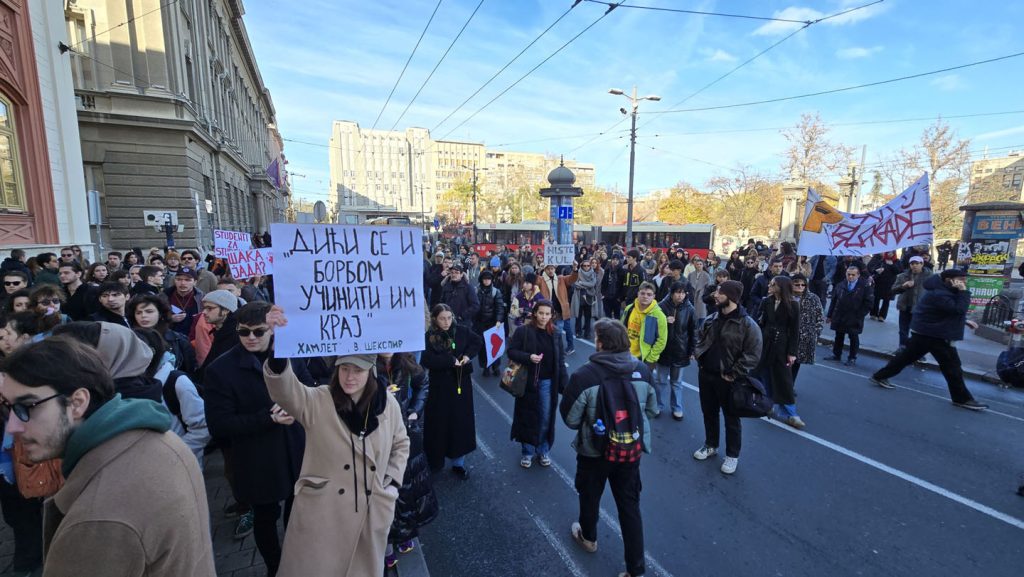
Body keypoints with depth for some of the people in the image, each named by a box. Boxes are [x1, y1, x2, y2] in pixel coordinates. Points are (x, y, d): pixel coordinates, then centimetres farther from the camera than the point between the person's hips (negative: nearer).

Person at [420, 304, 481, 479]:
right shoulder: (429, 337, -10)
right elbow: (426, 360, -21)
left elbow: (478, 342, 12)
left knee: (461, 423, 8)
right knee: (439, 424, 6)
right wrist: (451, 361, -20)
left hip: (461, 384, 3)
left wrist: (468, 355, -6)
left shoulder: (461, 331, -2)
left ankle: (458, 462, 22)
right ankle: (434, 461, 25)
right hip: (439, 386, -2)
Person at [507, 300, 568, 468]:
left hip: (548, 382, 2)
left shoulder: (556, 333, -2)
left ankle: (543, 451, 30)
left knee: (546, 418, 10)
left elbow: (561, 360, 2)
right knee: (527, 417, 9)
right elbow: (511, 351, -5)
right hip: (528, 381, -2)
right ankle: (528, 451, 27)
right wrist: (528, 357, -21)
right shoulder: (524, 331, -10)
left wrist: (565, 383, -1)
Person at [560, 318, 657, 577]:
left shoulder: (584, 375, -27)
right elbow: (652, 410, 1)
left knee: (590, 496, 25)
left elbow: (569, 418, -16)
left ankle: (588, 538, 51)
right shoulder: (643, 370, -13)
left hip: (594, 451, -3)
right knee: (630, 505, 19)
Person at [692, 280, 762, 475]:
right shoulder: (711, 319, 3)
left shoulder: (748, 324, -17)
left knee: (731, 418, 10)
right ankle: (710, 445, 39)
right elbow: (700, 339, 17)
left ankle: (732, 455, 28)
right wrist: (699, 357, 3)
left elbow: (753, 355, -18)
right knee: (709, 413, 19)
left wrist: (733, 374, -17)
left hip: (727, 379, -5)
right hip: (705, 374, 6)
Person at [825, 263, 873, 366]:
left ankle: (852, 358, 17)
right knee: (839, 336, 14)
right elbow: (834, 301, 7)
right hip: (839, 318, 3)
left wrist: (859, 315, -12)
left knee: (854, 338, 8)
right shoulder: (840, 286, 3)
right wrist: (830, 315, 5)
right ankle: (836, 355, 26)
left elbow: (869, 302, -7)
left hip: (854, 319, -3)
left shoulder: (865, 287, -7)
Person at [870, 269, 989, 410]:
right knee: (952, 366, -1)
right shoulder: (938, 294, -23)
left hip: (925, 332, 10)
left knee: (906, 356, 14)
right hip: (933, 334, -10)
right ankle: (963, 398, 10)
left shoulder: (945, 291, 12)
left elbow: (952, 311, 24)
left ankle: (880, 376, 20)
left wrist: (965, 321, 14)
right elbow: (959, 310, -29)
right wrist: (963, 291, -24)